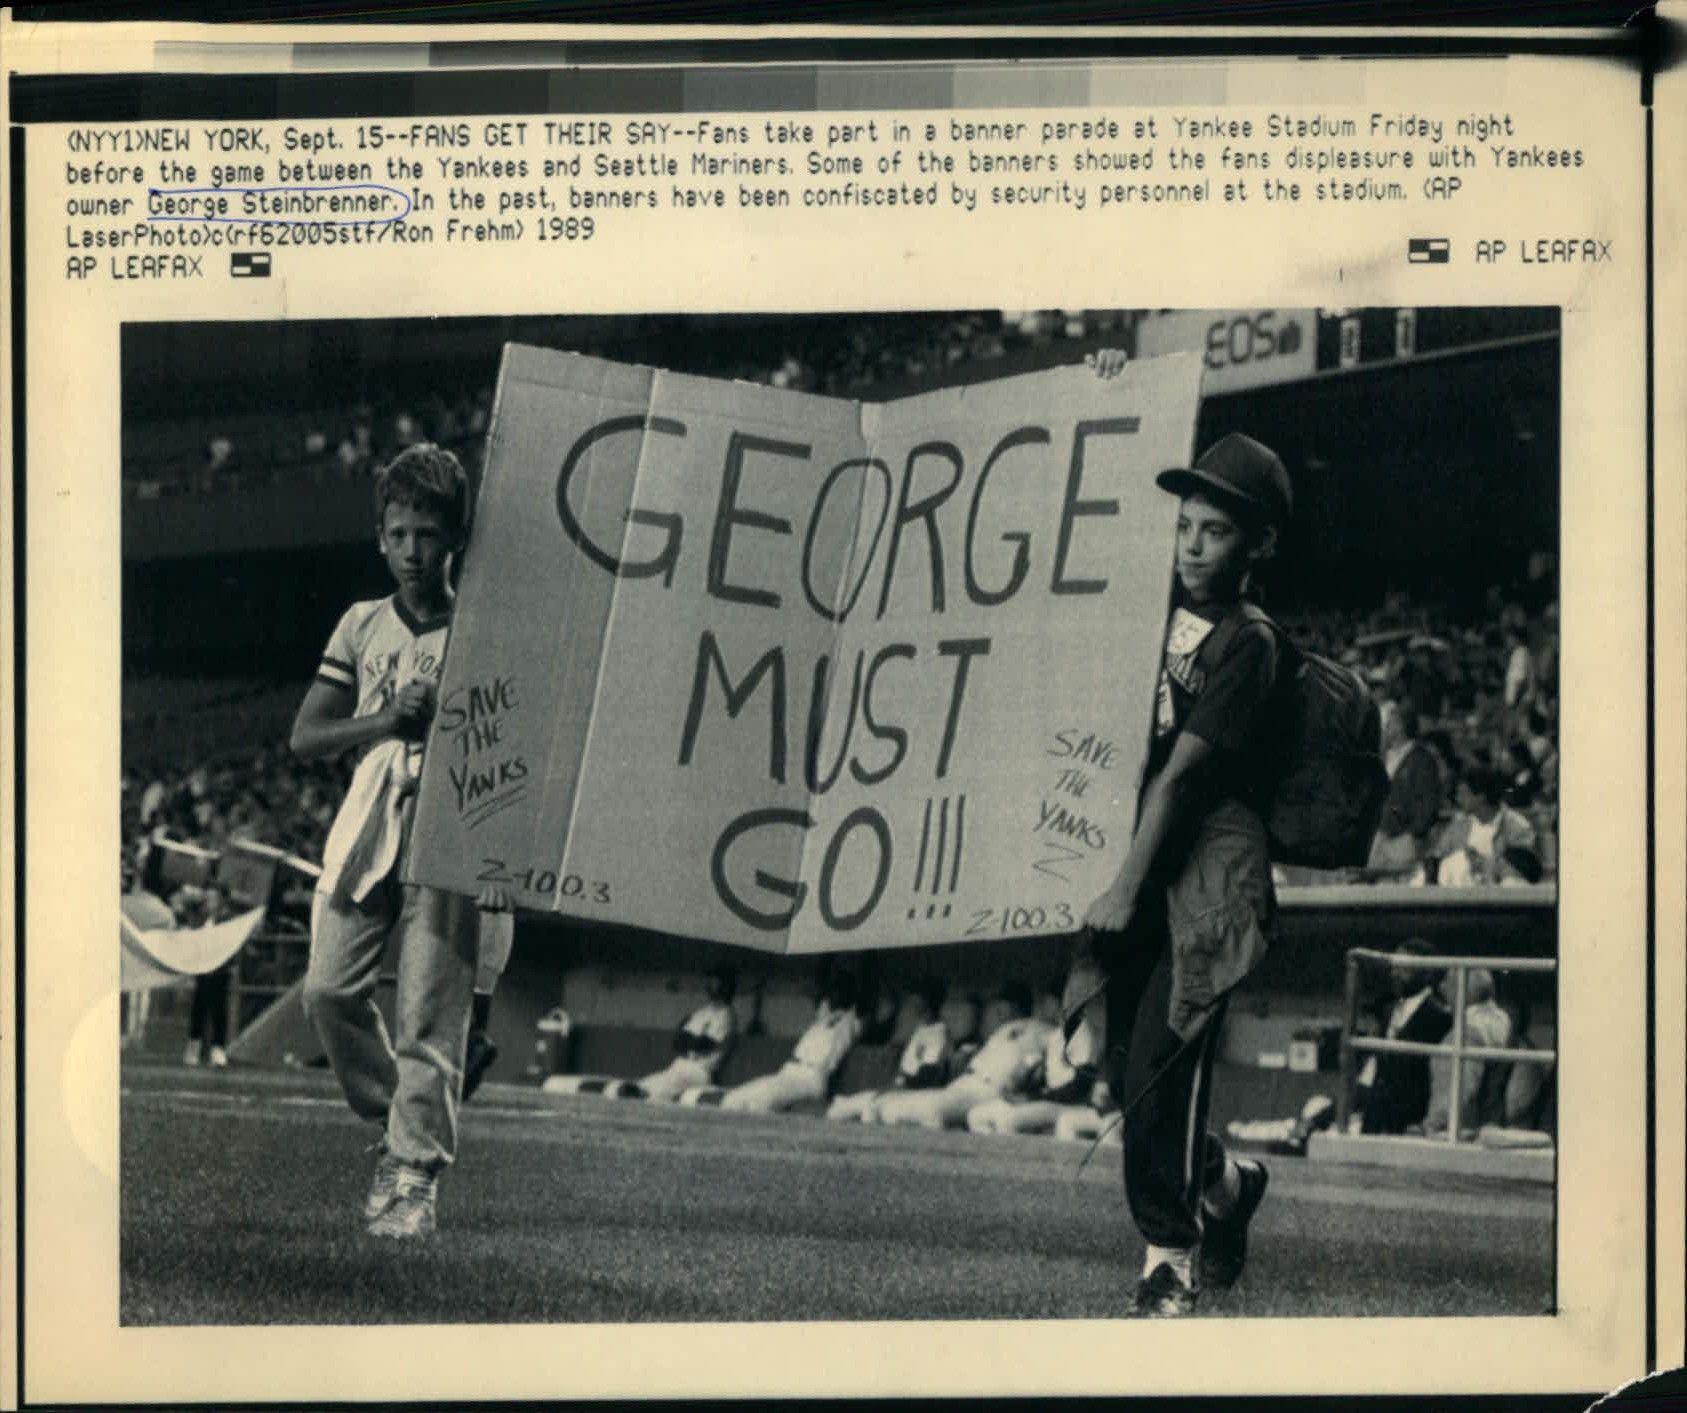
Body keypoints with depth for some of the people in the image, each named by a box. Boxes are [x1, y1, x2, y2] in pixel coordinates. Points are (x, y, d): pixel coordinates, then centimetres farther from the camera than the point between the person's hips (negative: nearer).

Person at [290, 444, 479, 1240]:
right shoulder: (362, 625, 15)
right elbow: (304, 737, 10)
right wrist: (386, 721, -6)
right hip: (365, 829, 3)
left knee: (429, 1011, -9)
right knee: (329, 989, -6)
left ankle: (416, 1175, -5)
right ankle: (394, 1123, 17)